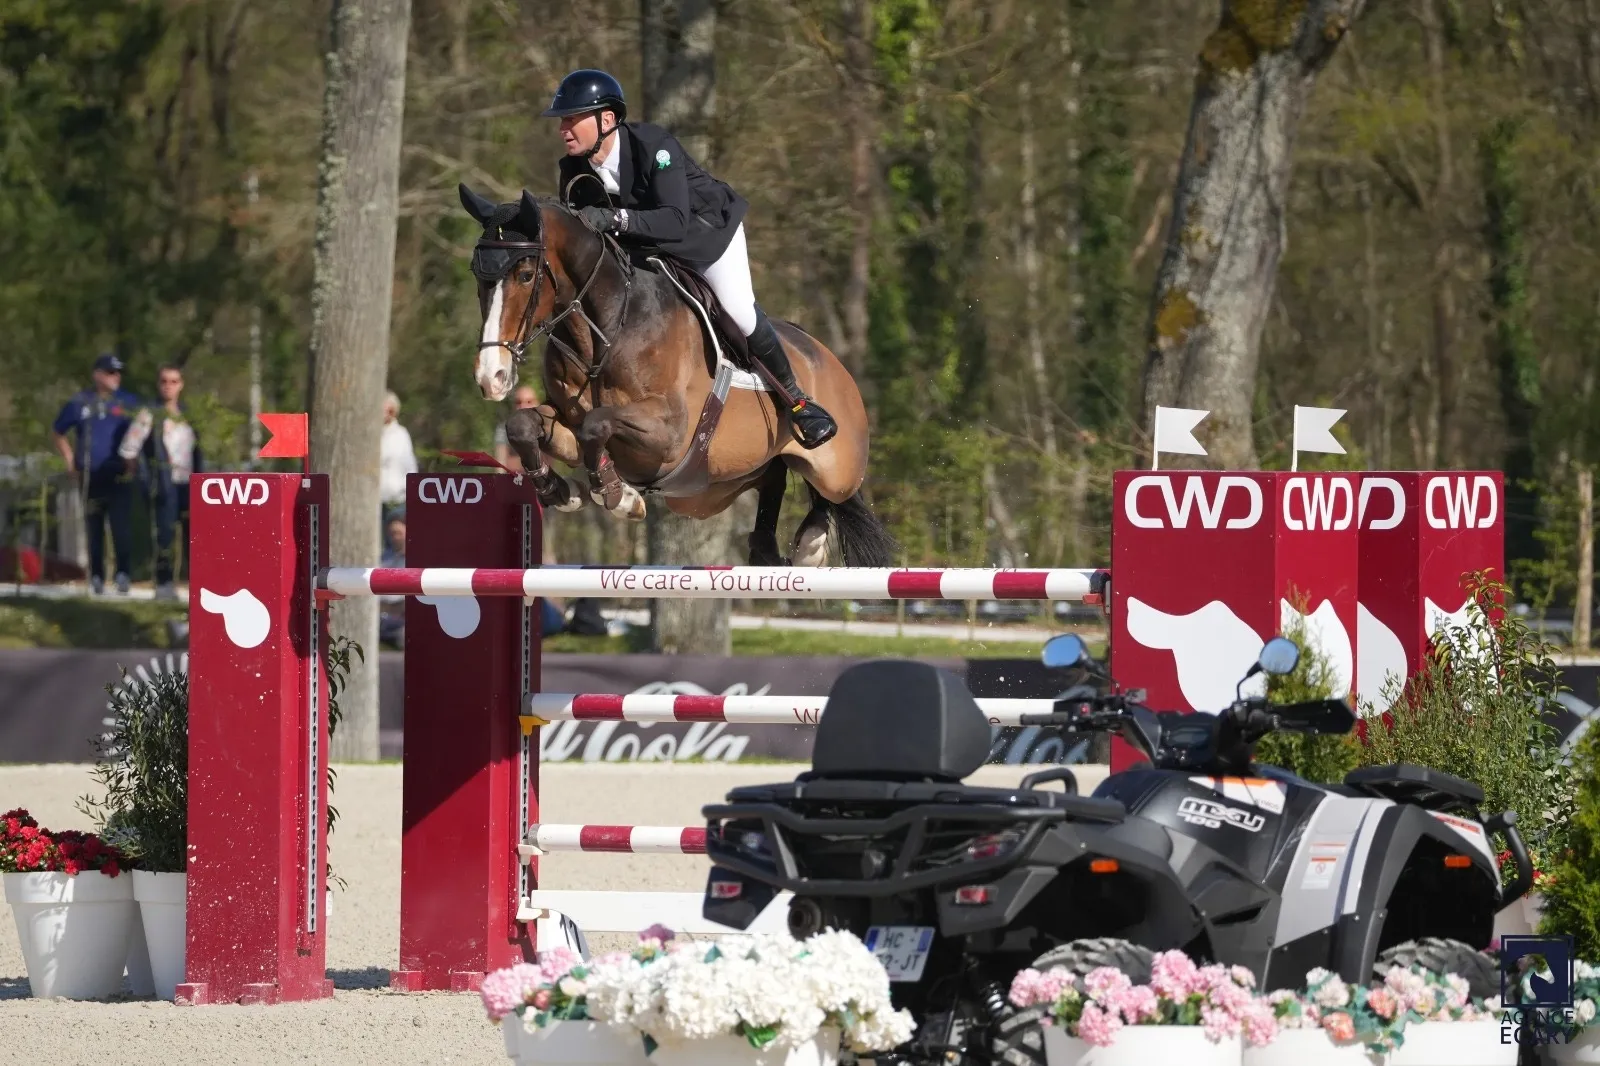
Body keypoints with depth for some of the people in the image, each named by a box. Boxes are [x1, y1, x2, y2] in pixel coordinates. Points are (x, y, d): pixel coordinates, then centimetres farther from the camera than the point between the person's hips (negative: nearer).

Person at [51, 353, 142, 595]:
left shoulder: (129, 403, 4)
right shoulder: (80, 404, 6)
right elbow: (57, 434, 18)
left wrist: (135, 459, 1)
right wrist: (70, 460, 9)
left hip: (120, 474, -2)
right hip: (90, 476, 2)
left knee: (122, 526, -15)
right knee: (94, 528, 6)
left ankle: (123, 573, -16)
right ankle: (96, 577, 14)